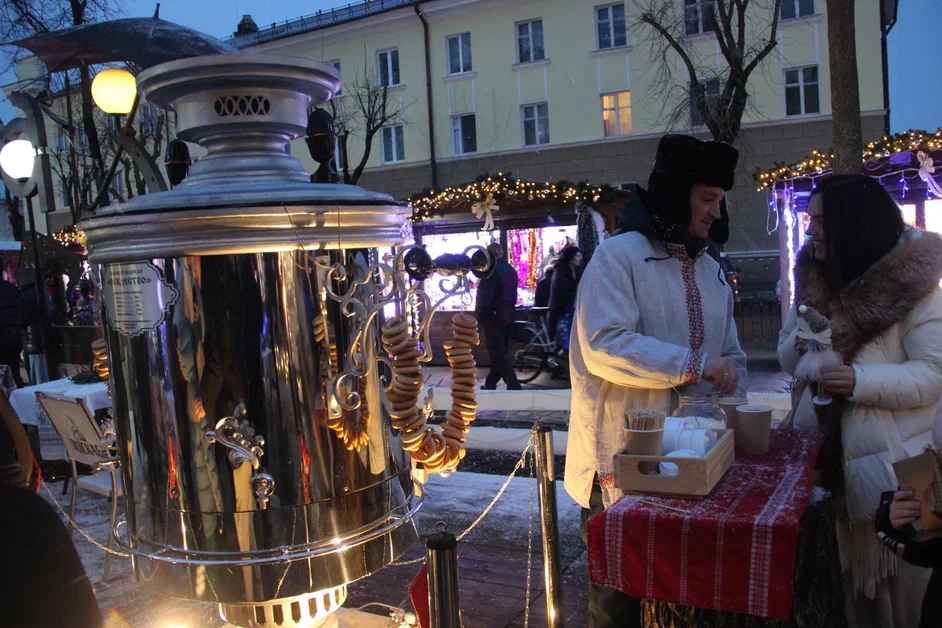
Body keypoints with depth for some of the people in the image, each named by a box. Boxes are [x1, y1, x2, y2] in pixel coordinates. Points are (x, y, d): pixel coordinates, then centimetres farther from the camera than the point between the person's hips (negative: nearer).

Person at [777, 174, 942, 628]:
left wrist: (860, 380, -28)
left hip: (891, 463, -5)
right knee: (836, 585, 17)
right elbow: (786, 360, 13)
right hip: (823, 455, 5)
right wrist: (802, 339, -9)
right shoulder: (812, 279, 7)